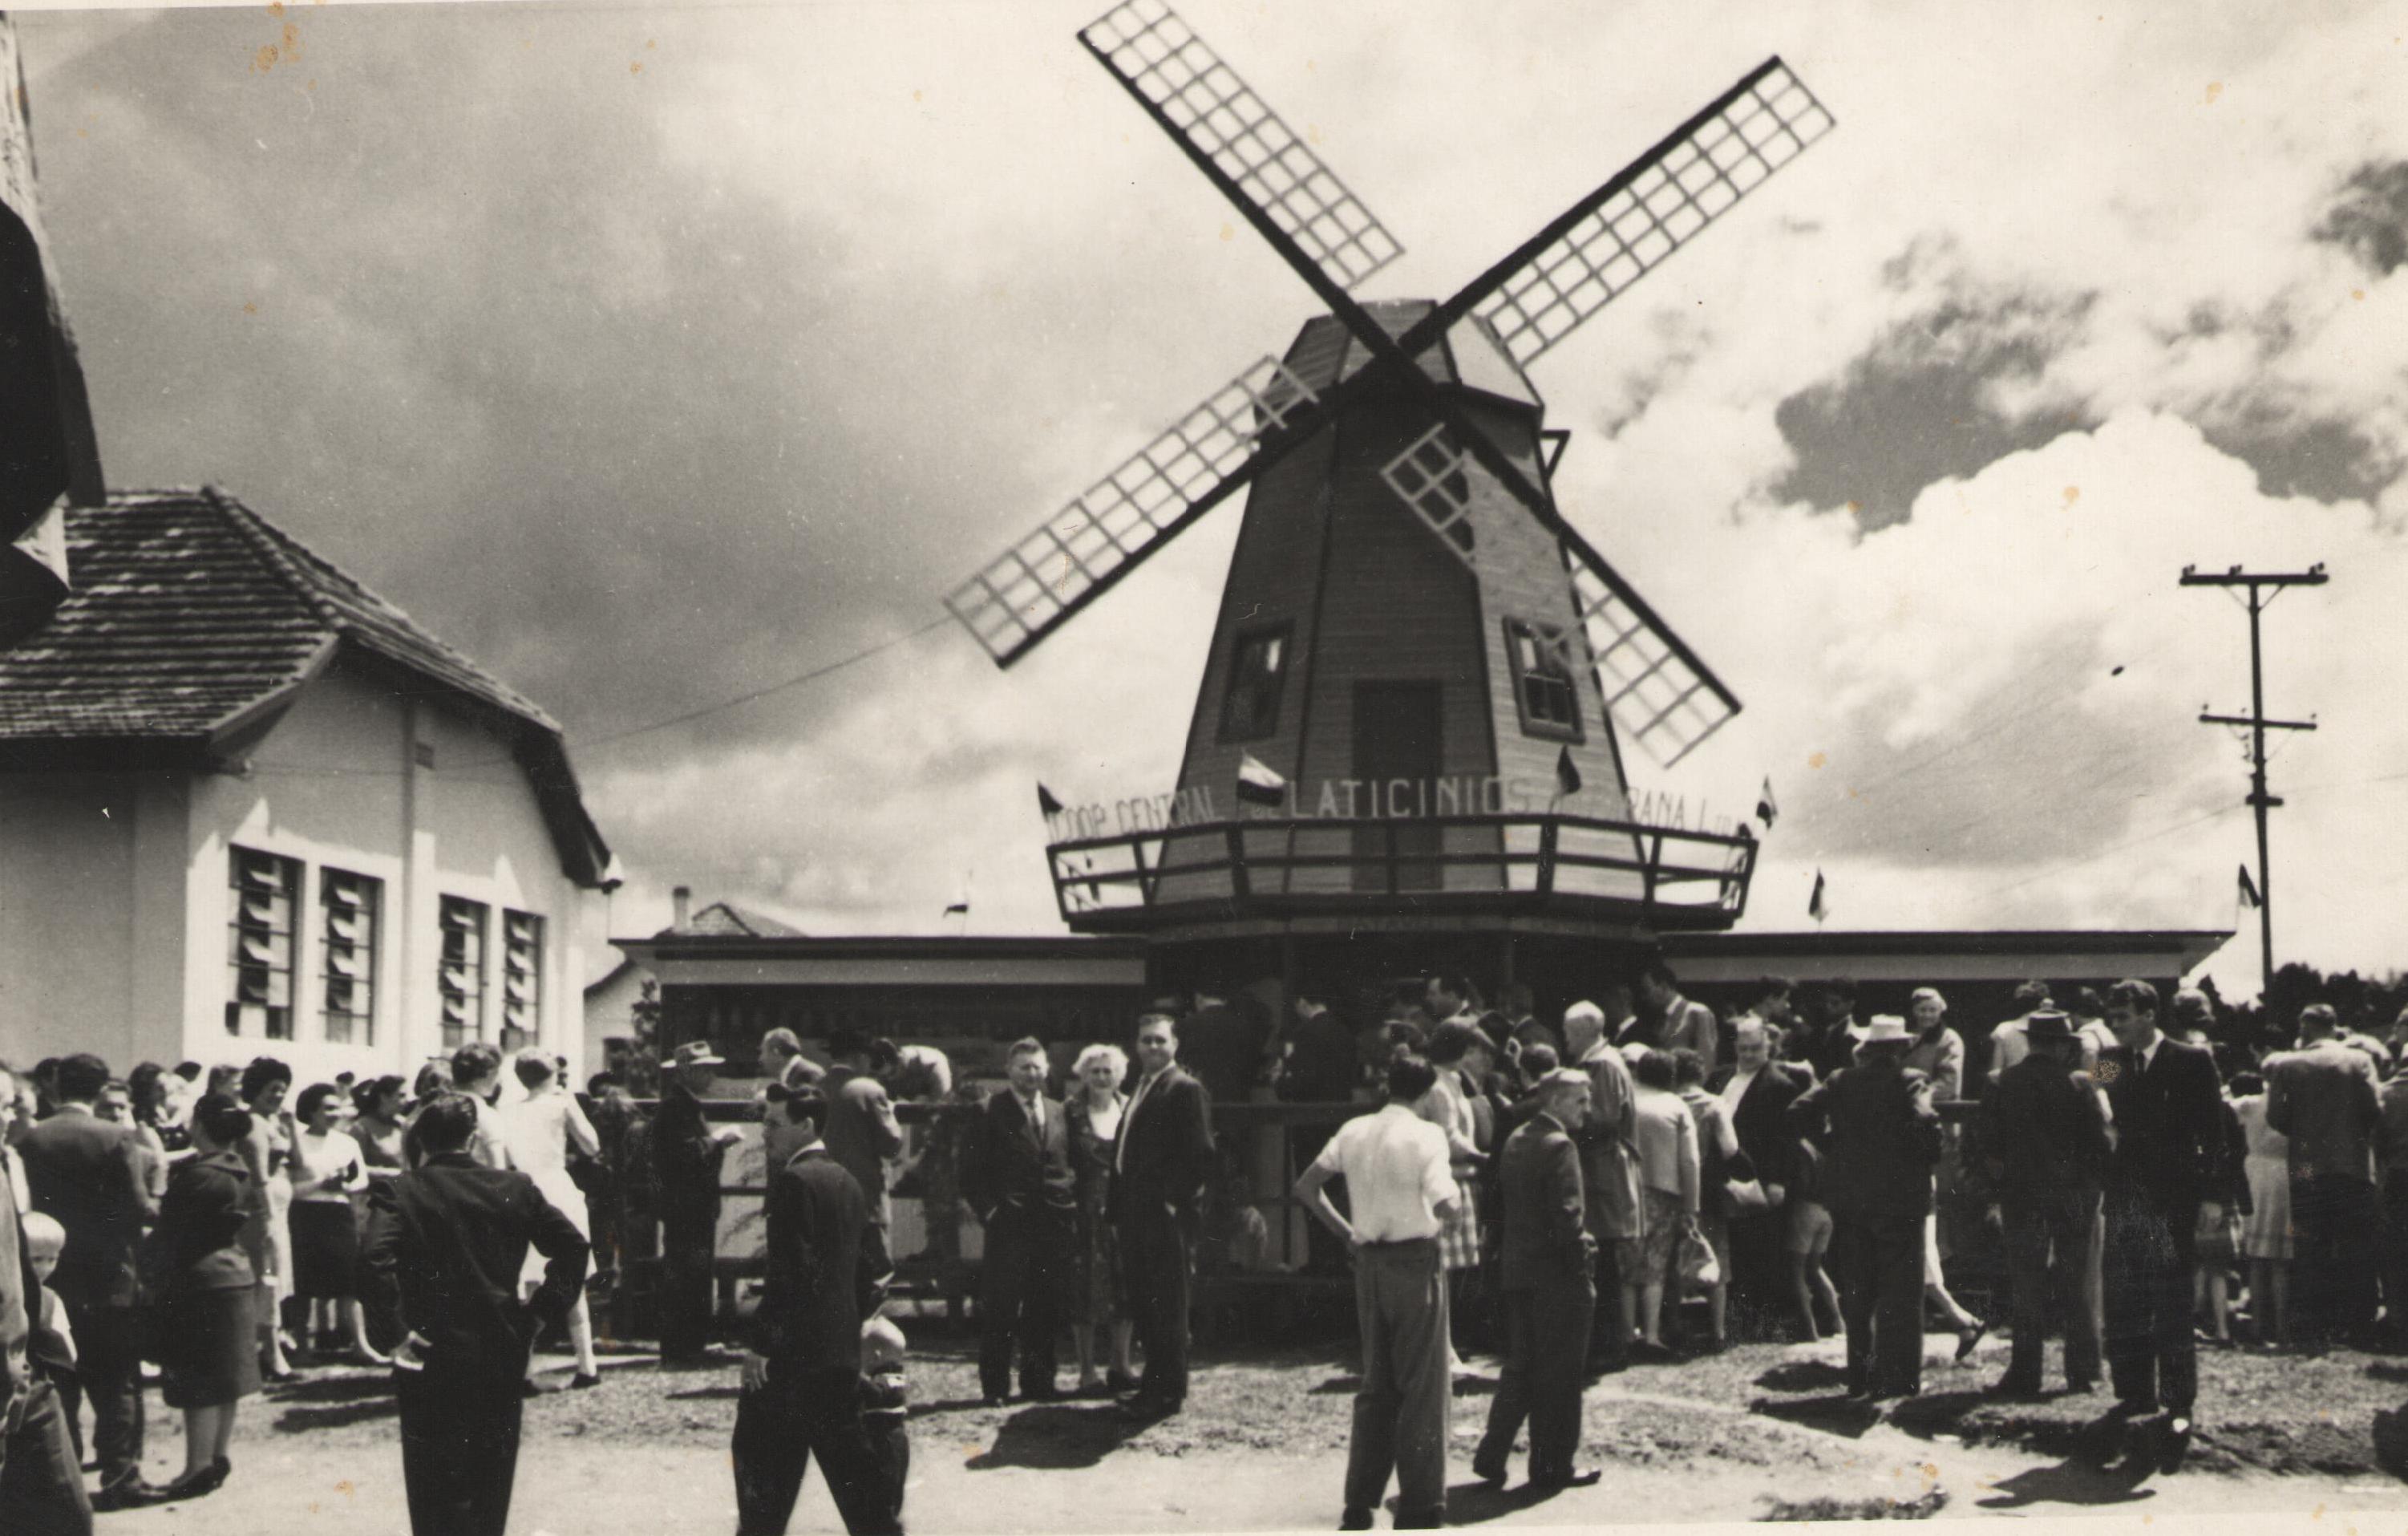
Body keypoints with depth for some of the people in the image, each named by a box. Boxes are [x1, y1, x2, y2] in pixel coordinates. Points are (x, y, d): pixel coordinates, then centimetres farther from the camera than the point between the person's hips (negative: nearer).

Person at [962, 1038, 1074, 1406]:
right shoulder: (990, 1111, -1)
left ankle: (1038, 1383, 16)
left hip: (1054, 1224, 4)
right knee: (1000, 1310, -3)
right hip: (1009, 1224, -4)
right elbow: (972, 1171, 0)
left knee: (1044, 1311, 7)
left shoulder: (1058, 1112, 15)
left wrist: (1072, 1211, 9)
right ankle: (995, 1387, 5)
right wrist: (988, 1210, -9)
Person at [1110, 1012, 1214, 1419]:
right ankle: (1155, 1382, 23)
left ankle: (1170, 1393, 2)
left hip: (1167, 1217, -9)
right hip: (1138, 1216, 9)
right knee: (1142, 1303, 14)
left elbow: (1201, 1154, -15)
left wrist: (1174, 1200, -17)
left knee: (1167, 1306, -3)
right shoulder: (1141, 1091, 19)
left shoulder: (1186, 1090, -8)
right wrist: (1119, 1209, 13)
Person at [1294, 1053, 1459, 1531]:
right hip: (1416, 1257, -5)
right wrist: (1454, 1182, -1)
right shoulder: (1425, 1134, -11)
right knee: (1422, 1385, 3)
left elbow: (1306, 1187, 8)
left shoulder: (1354, 1131, 6)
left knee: (1374, 1383, 15)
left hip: (1369, 1260, 6)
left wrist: (1345, 1232, 10)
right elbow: (1444, 1202, -22)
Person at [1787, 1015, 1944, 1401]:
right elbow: (1925, 1123, -24)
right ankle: (1897, 1378, 3)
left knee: (1856, 1293, 13)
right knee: (1900, 1295, 4)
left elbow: (1799, 1113, -4)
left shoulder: (1841, 1081, 4)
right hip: (1899, 1196, -4)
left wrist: (1831, 1144, 6)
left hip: (1847, 1199, 4)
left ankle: (1860, 1377, 17)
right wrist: (1929, 1158, -7)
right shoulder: (1910, 1083, -8)